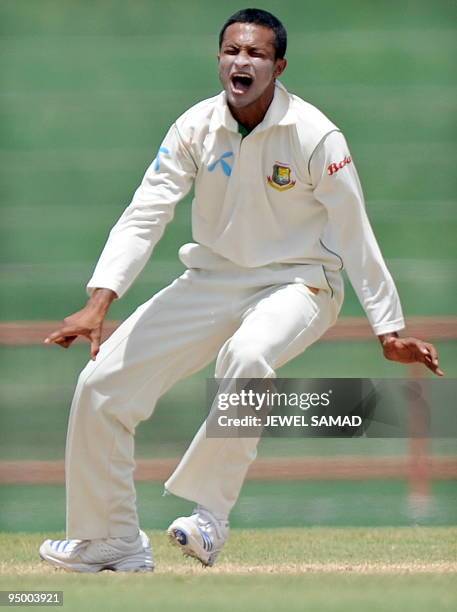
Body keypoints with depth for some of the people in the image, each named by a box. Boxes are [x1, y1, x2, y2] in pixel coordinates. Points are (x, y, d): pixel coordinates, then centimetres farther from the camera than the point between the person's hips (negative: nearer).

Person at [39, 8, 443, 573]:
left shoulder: (314, 135, -16)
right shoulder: (196, 127, -7)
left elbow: (355, 236, -12)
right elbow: (144, 215, -11)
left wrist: (390, 330, -14)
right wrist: (98, 304, -24)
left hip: (296, 284, -4)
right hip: (211, 281, 5)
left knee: (247, 356, -39)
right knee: (101, 382, -5)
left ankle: (209, 512, -25)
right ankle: (111, 541, 10)